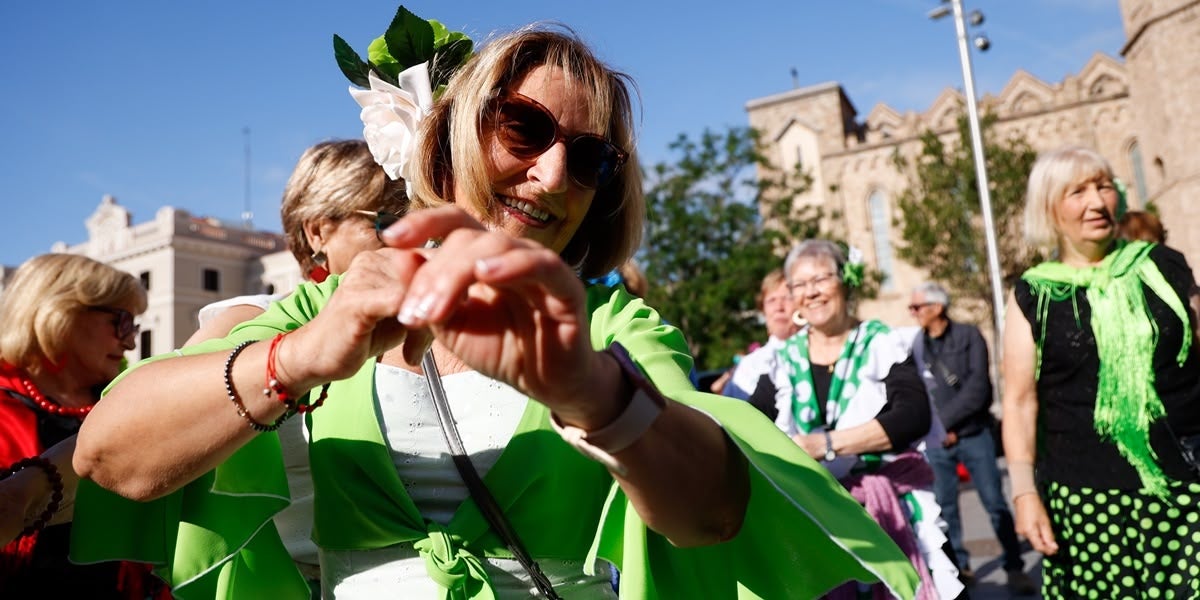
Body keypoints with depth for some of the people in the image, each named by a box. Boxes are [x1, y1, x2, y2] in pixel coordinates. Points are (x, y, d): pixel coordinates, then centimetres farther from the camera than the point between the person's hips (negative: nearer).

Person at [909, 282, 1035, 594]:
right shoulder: (915, 345, 4)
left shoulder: (969, 335, -3)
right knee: (944, 507, 6)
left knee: (995, 503, 1)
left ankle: (1014, 567, 12)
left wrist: (946, 420, -12)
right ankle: (958, 566, 19)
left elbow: (977, 386, -10)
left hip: (973, 434, -2)